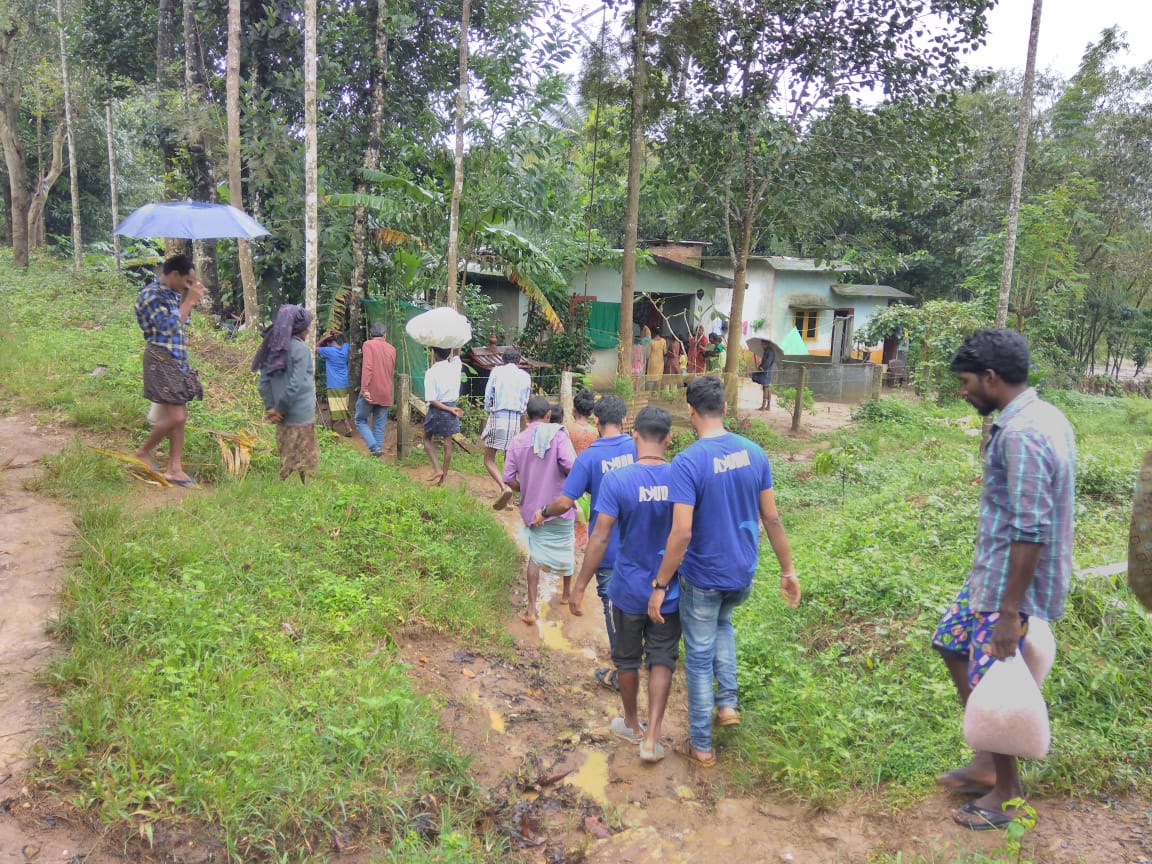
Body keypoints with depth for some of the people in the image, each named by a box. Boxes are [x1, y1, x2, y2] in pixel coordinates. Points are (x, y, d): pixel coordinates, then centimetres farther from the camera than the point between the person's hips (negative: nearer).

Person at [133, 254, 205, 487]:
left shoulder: (172, 293, 12)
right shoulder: (152, 294, -13)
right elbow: (170, 327, -20)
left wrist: (189, 299, 7)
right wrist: (189, 301, -13)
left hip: (177, 361, 9)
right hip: (161, 360, -9)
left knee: (181, 416, 8)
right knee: (175, 416, -11)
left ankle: (175, 468, 13)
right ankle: (143, 452, 11)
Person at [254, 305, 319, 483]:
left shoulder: (274, 348, 7)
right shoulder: (301, 349, -14)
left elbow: (263, 383, 6)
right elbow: (295, 385, -21)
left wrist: (271, 407, 3)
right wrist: (280, 409, -11)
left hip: (283, 419, 7)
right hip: (300, 417, -7)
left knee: (286, 460, 17)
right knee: (302, 461, 3)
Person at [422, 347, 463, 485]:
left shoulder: (431, 373, -16)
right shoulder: (455, 366, -7)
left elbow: (431, 400, -18)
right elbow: (456, 354, 17)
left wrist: (449, 410, -14)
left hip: (437, 408, -3)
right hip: (451, 405, 4)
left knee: (427, 438, 16)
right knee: (448, 442, 10)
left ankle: (437, 468, 0)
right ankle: (444, 476, 16)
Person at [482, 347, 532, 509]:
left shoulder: (497, 371, 2)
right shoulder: (526, 376, 9)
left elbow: (487, 397, 3)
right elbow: (525, 403, 11)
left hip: (497, 418, -3)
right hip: (515, 420, 3)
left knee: (489, 459, 4)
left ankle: (504, 488, -20)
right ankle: (508, 500, 15)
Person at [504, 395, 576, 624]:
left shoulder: (517, 441, -5)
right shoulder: (557, 435, -14)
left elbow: (509, 479, -6)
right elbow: (571, 466, -28)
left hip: (532, 508, 2)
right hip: (560, 506, -2)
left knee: (536, 554, 14)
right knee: (565, 549, 22)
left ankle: (531, 609, 9)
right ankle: (567, 593, 42)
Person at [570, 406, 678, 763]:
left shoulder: (616, 480, -18)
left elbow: (600, 539, -18)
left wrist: (580, 586, -9)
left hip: (629, 590, -1)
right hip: (670, 591, 1)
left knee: (627, 659, 19)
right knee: (662, 660, 14)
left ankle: (632, 724, 37)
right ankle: (651, 738, 11)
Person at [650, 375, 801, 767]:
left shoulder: (688, 462, -22)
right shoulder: (754, 453, -5)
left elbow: (681, 533, -25)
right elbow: (771, 518, 0)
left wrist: (660, 586, -16)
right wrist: (788, 569, 11)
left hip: (703, 578, -5)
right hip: (743, 573, 5)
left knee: (699, 658, 11)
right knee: (722, 622, 34)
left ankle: (701, 746, 24)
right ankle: (728, 702, 26)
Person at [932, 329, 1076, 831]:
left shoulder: (1021, 435, -26)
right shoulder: (1044, 417, 6)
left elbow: (1029, 533, -27)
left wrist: (1010, 611, -22)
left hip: (1011, 583, -10)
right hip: (992, 572, 10)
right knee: (952, 643, 20)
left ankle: (1007, 792, 26)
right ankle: (987, 761, 32)